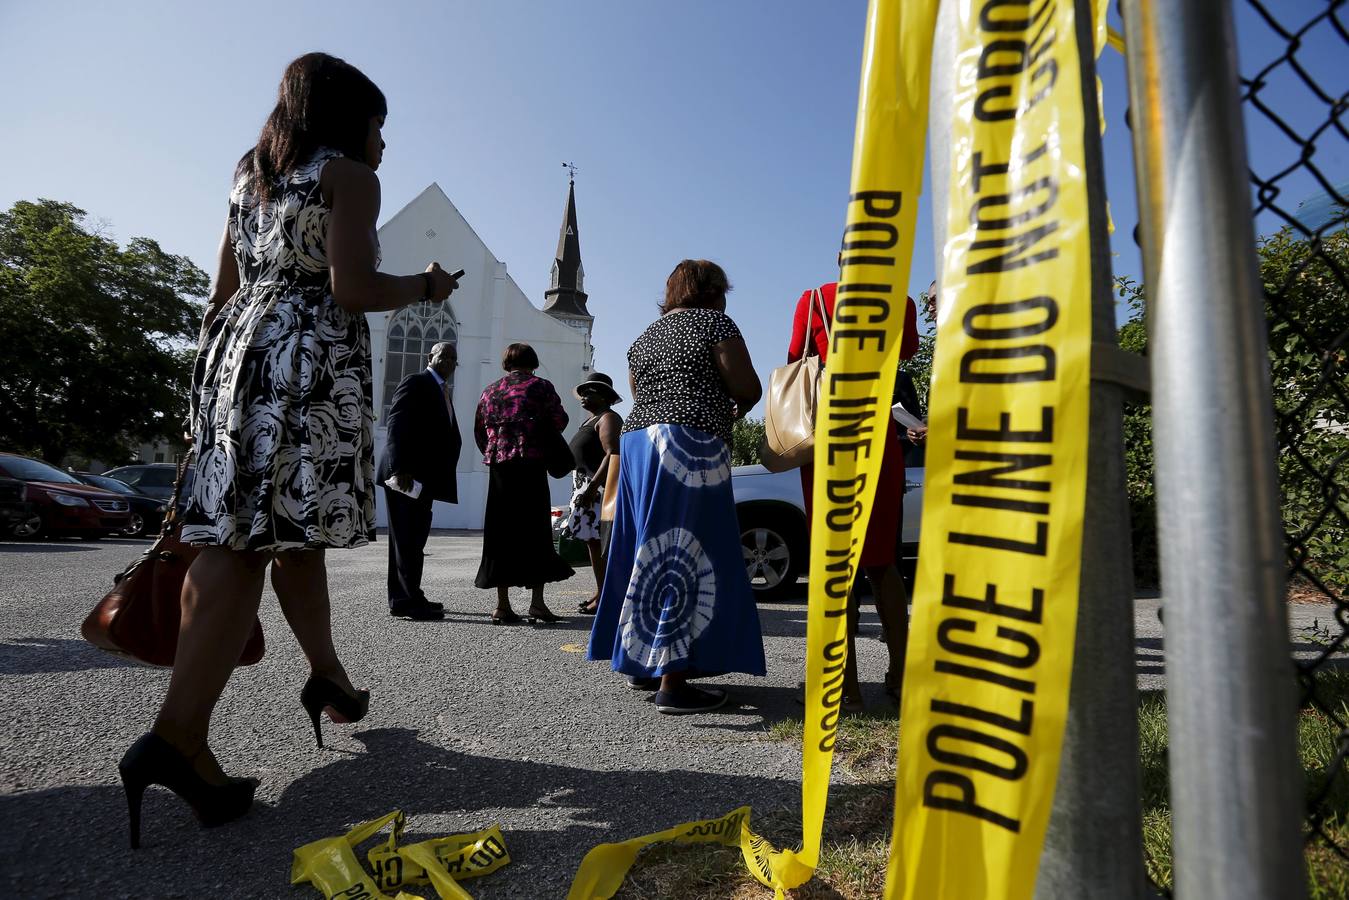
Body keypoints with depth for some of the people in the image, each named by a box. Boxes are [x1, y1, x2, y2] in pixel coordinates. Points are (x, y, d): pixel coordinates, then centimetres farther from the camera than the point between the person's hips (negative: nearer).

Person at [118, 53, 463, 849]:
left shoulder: (250, 174, 24)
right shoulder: (351, 176, 2)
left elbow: (225, 290, 22)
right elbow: (352, 289, -12)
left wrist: (211, 368, 27)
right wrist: (424, 288, 5)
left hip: (241, 348, 8)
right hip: (311, 359, -8)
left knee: (289, 526, 11)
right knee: (279, 531, -11)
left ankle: (327, 674, 25)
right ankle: (178, 736, -17)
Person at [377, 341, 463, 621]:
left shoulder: (443, 391, 21)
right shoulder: (416, 383, -5)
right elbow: (396, 424, -14)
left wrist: (444, 471, 8)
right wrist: (401, 469, -22)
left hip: (423, 477, 9)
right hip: (406, 475, -9)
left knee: (413, 538, 11)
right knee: (407, 538, -6)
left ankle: (402, 599, 18)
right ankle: (409, 600, -3)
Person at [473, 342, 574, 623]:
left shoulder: (490, 390, 15)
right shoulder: (540, 386, 2)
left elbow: (479, 431, 17)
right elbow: (560, 421, -2)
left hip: (498, 466, 4)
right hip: (531, 466, -4)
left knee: (500, 533, 6)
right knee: (535, 532, 2)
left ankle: (503, 605, 8)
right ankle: (537, 603, 0)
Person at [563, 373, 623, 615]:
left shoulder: (608, 418, -8)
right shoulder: (591, 420, 22)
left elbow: (612, 455, -20)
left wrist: (592, 487, -26)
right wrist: (584, 488, 19)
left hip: (601, 486, -10)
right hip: (587, 485, 10)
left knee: (597, 541, -13)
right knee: (593, 540, 10)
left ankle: (604, 597, -12)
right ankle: (600, 593, 16)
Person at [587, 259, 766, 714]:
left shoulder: (643, 338, 22)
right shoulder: (715, 324, 1)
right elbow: (748, 388, -6)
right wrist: (734, 410, 17)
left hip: (637, 442, 8)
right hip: (691, 448, -8)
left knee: (650, 552, 13)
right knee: (687, 557, -8)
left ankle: (640, 661, 21)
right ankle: (673, 681, -8)